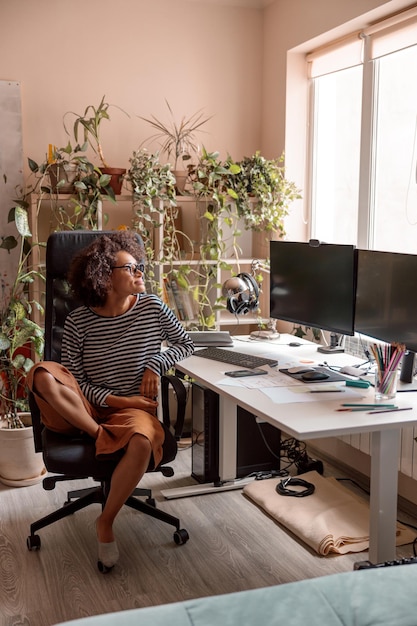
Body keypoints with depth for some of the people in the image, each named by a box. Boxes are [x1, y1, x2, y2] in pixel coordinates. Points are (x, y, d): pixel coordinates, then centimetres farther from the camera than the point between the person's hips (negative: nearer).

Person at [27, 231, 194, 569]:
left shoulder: (152, 307, -1)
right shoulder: (78, 321, -5)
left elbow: (186, 344, 11)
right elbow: (74, 378, -4)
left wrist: (156, 363, -6)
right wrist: (113, 399, -17)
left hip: (135, 407, 0)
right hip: (88, 406, 0)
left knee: (142, 442, -36)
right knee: (42, 373, -28)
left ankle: (106, 522, -13)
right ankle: (101, 436, -20)